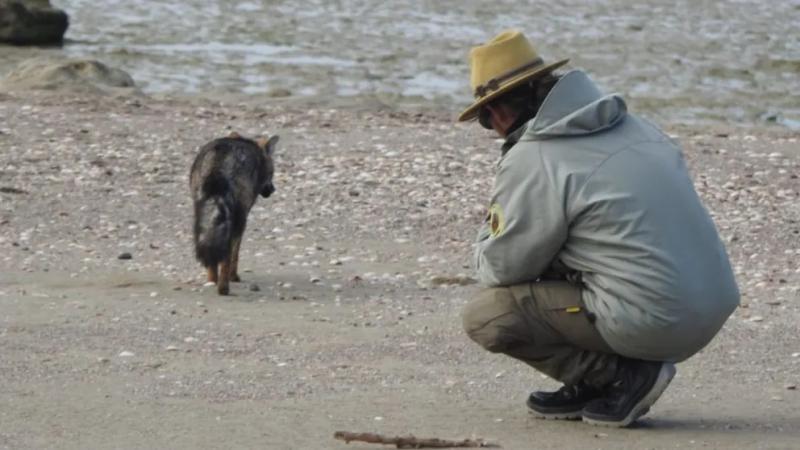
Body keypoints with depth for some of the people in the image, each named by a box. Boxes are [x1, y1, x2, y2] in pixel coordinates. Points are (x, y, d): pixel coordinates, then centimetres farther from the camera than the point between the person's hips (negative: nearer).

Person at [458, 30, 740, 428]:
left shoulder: (530, 162, -10)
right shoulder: (632, 126, 13)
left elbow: (499, 270, -1)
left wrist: (488, 234, 23)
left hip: (653, 325, -8)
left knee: (483, 316, 0)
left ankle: (624, 376, -1)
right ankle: (591, 386, 17)